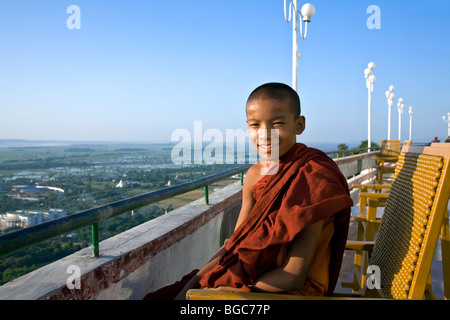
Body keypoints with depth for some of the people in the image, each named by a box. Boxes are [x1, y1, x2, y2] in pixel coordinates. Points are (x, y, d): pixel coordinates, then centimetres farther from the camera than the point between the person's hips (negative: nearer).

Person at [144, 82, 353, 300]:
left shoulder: (313, 177, -19)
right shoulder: (254, 174, 1)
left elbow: (293, 276, -19)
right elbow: (235, 244, 6)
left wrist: (226, 290, -16)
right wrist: (193, 283, -5)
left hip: (293, 291, -6)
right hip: (250, 277, 6)